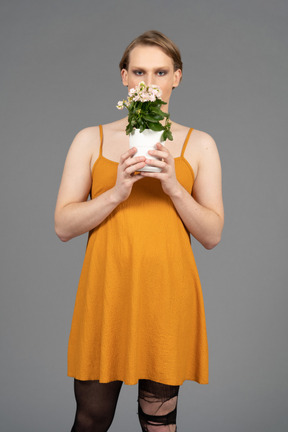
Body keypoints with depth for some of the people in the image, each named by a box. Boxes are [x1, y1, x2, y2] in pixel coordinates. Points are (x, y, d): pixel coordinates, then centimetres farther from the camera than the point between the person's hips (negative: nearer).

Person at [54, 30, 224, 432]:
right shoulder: (91, 139, 6)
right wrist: (117, 192, -15)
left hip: (168, 294, 0)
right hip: (106, 293, 0)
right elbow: (63, 226, 0)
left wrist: (174, 187, -13)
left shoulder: (199, 143, 7)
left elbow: (212, 235, 3)